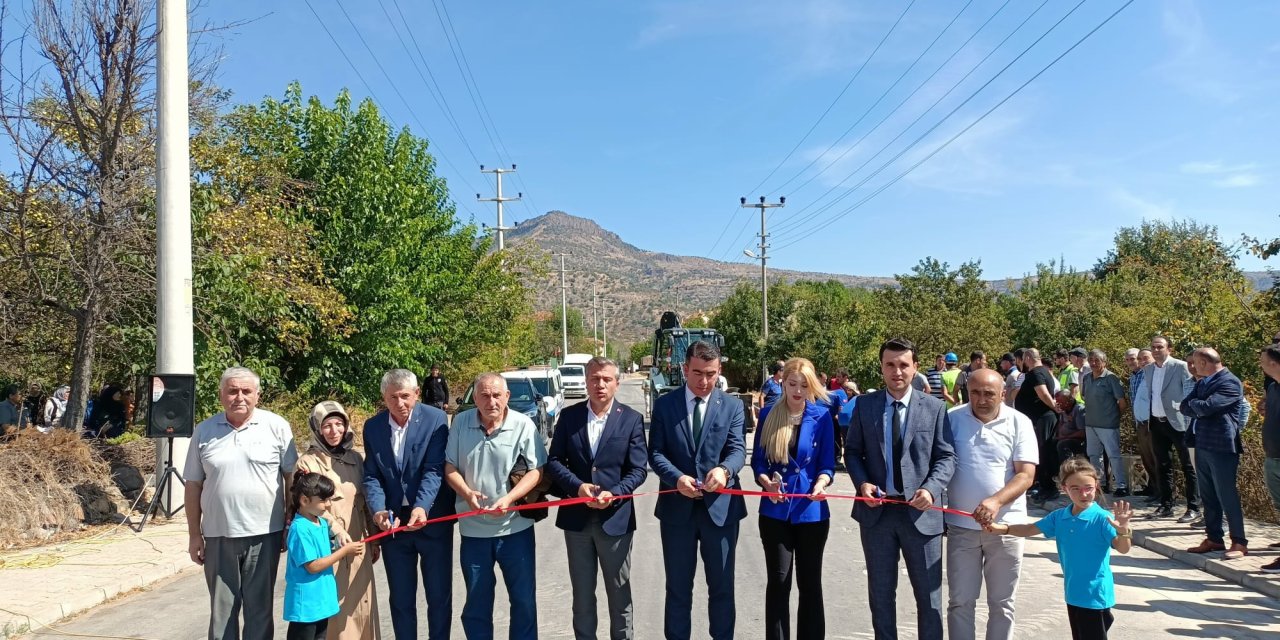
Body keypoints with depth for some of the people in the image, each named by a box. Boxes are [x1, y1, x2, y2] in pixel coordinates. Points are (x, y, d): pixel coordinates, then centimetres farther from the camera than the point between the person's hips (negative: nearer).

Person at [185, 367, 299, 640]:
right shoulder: (204, 431, 3)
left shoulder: (277, 426, -4)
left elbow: (292, 477, 0)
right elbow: (193, 486, 7)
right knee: (222, 610, 12)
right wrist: (194, 535, 5)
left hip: (264, 534, -2)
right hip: (218, 536, 2)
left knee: (259, 610, 10)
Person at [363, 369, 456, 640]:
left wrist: (422, 508, -32)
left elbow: (434, 470, -17)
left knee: (439, 595, 10)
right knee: (400, 597, 13)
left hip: (432, 520, -3)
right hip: (393, 521, 3)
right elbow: (372, 475, -1)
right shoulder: (373, 426, 1)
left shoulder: (435, 419, -11)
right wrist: (378, 510, -19)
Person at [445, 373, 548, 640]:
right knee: (476, 603, 15)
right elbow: (450, 467, 3)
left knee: (524, 600, 9)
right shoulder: (460, 422, -1)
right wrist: (466, 492, -16)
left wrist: (509, 498, -22)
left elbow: (537, 470, -8)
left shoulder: (523, 425, -10)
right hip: (473, 529, 2)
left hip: (515, 527, -2)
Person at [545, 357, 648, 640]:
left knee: (619, 593, 11)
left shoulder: (632, 419, -3)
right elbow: (554, 461, 0)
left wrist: (614, 494, -21)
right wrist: (577, 486, -17)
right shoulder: (568, 416, 3)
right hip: (577, 517, 2)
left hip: (615, 518, -2)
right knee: (582, 593, 15)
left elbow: (639, 469, -6)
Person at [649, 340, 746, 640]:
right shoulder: (664, 405, 1)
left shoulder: (732, 406, 2)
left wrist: (724, 469, -31)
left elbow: (738, 449, -8)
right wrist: (676, 477, -23)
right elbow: (655, 452, -4)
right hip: (677, 507, 0)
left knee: (722, 586, 11)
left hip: (720, 507, 0)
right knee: (678, 588, 12)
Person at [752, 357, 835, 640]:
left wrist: (821, 484, -23)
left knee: (810, 582, 10)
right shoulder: (768, 415, -1)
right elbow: (758, 460, 1)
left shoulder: (821, 416, -3)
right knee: (777, 582, 6)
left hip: (811, 510, 0)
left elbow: (827, 463, -2)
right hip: (775, 511, 1)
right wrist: (766, 482, -19)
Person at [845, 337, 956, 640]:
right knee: (881, 592, 15)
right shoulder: (865, 405, 2)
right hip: (877, 511, 1)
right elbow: (852, 451, 7)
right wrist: (862, 483, -11)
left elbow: (946, 456, -3)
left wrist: (931, 489, -20)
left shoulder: (934, 407, -2)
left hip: (920, 511, -1)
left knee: (929, 593, 10)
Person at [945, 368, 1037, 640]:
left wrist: (996, 501, -26)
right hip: (961, 525, 0)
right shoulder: (952, 419, -2)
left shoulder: (1019, 423, -4)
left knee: (1001, 604, 11)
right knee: (960, 601, 6)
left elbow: (1026, 475, -10)